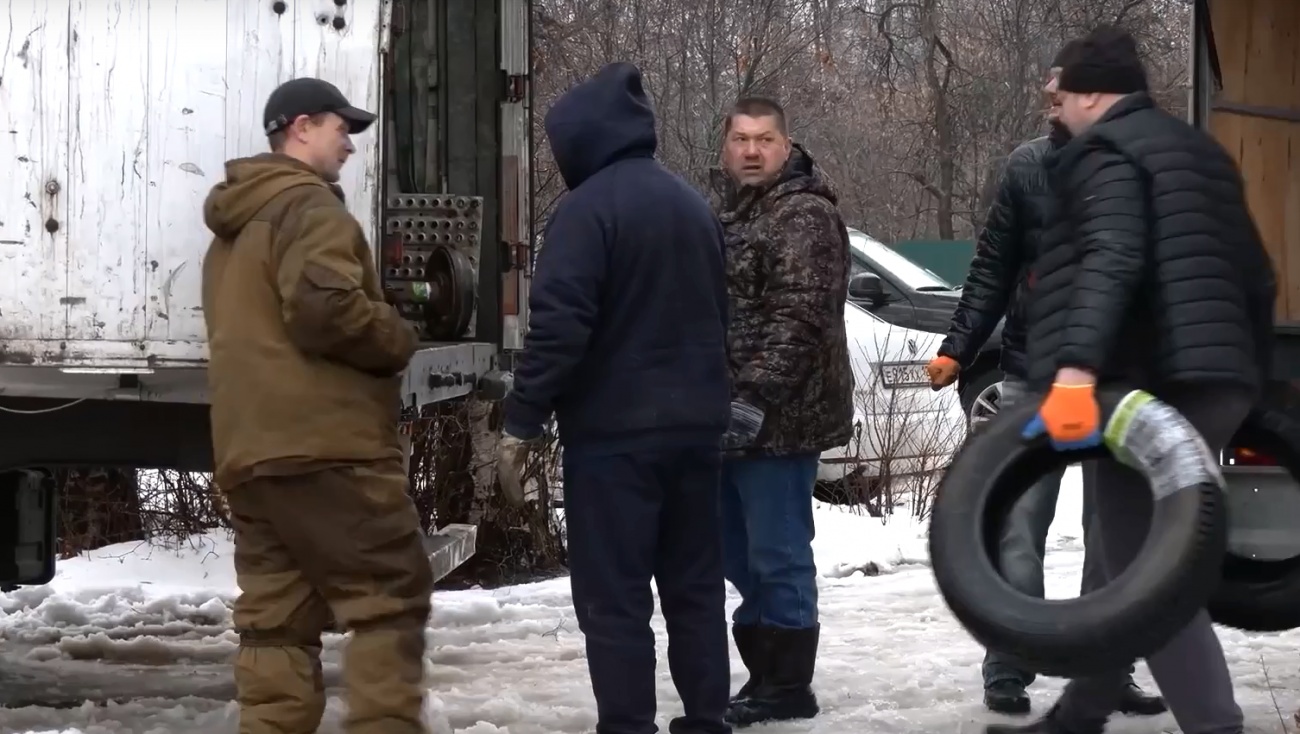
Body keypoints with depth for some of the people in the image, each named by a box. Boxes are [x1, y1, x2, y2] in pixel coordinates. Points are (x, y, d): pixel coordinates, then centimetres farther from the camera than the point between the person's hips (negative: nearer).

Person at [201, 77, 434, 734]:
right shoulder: (307, 207, -7)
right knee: (389, 598, -5)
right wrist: (399, 340, -4)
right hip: (323, 442, -9)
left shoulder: (231, 226, 24)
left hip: (249, 449, 9)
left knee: (274, 617, 6)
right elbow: (324, 306, -21)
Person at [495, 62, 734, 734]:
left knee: (613, 599, -4)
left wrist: (521, 423, -14)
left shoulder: (588, 207, -12)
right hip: (696, 426, 8)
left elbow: (558, 325, -19)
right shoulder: (693, 205, 15)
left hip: (613, 431, -8)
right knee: (696, 586, 13)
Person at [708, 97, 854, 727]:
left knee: (776, 552, -3)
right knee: (738, 550, 15)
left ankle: (786, 688, 6)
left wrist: (755, 400, -26)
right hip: (728, 415, 9)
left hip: (777, 417, -9)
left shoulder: (803, 216, -13)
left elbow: (798, 320, -21)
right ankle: (766, 674, 26)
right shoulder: (723, 212, 16)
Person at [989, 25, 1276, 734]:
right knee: (1139, 559, 18)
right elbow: (1256, 276, 24)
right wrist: (1255, 376, 32)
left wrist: (1075, 369, -35)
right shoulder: (1199, 150, 22)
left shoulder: (1105, 150, -6)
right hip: (1215, 380, 9)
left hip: (1150, 384, -9)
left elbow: (1110, 261, -24)